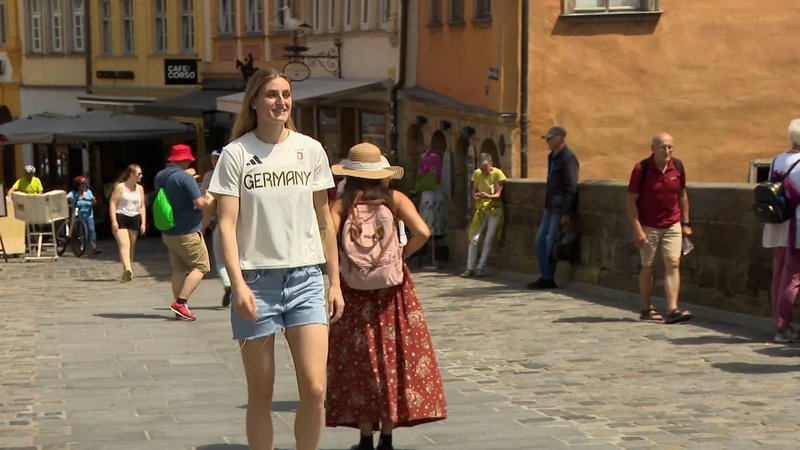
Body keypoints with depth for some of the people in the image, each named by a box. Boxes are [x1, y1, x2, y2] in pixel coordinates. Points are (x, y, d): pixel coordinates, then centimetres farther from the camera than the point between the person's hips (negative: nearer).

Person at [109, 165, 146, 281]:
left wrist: (143, 222, 7)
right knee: (124, 244, -19)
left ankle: (126, 273, 16)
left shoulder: (140, 188, 11)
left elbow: (142, 206, 14)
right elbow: (112, 203, -6)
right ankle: (127, 269, -35)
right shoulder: (120, 187, -4)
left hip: (134, 219, 5)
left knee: (131, 247, 7)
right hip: (121, 218, -5)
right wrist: (114, 221, -14)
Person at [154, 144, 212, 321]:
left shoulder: (159, 177, 8)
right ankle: (181, 302, -11)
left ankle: (179, 307, 11)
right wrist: (210, 202, -1)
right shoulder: (185, 177, -18)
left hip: (167, 232, 8)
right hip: (187, 232, -8)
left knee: (179, 270, 12)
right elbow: (199, 202, -23)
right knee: (200, 266, -1)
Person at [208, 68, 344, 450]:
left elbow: (323, 220, 12)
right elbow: (227, 224, -6)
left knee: (315, 389, -7)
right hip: (257, 279, -2)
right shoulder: (236, 154, -2)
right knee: (261, 394, 5)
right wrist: (238, 284, -17)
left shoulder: (310, 150, 6)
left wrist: (335, 281, 11)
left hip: (306, 278, 2)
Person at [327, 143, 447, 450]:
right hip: (393, 290, 0)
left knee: (361, 360, 7)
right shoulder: (395, 199, -2)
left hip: (355, 290, 0)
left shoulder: (342, 204, -3)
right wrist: (402, 254, 0)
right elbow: (422, 232, -15)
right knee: (394, 355, 8)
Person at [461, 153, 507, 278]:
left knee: (488, 240, -4)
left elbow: (498, 194, -11)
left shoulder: (497, 173, -9)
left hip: (494, 209, -3)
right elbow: (474, 191, 4)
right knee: (474, 239, -5)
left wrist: (488, 196, -32)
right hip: (481, 209, 3)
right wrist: (476, 196, -20)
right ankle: (470, 268, 0)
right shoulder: (477, 173, 2)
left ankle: (480, 268, 2)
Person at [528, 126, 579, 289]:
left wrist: (566, 213, -19)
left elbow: (571, 187, -17)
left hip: (560, 209, -10)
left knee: (551, 242, -5)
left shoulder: (568, 158, -14)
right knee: (540, 239, 10)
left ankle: (548, 279, 4)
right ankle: (544, 276, 16)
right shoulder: (552, 157, 15)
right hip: (550, 207, 10)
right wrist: (547, 205, 18)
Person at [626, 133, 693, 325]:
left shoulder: (677, 167, 0)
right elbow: (631, 201, -10)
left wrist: (686, 223, 11)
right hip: (648, 227, -3)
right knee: (648, 267, 7)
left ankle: (672, 310, -14)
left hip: (672, 226, 3)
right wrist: (637, 230, -16)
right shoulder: (641, 169, -12)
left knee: (673, 264, -9)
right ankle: (646, 309, 21)